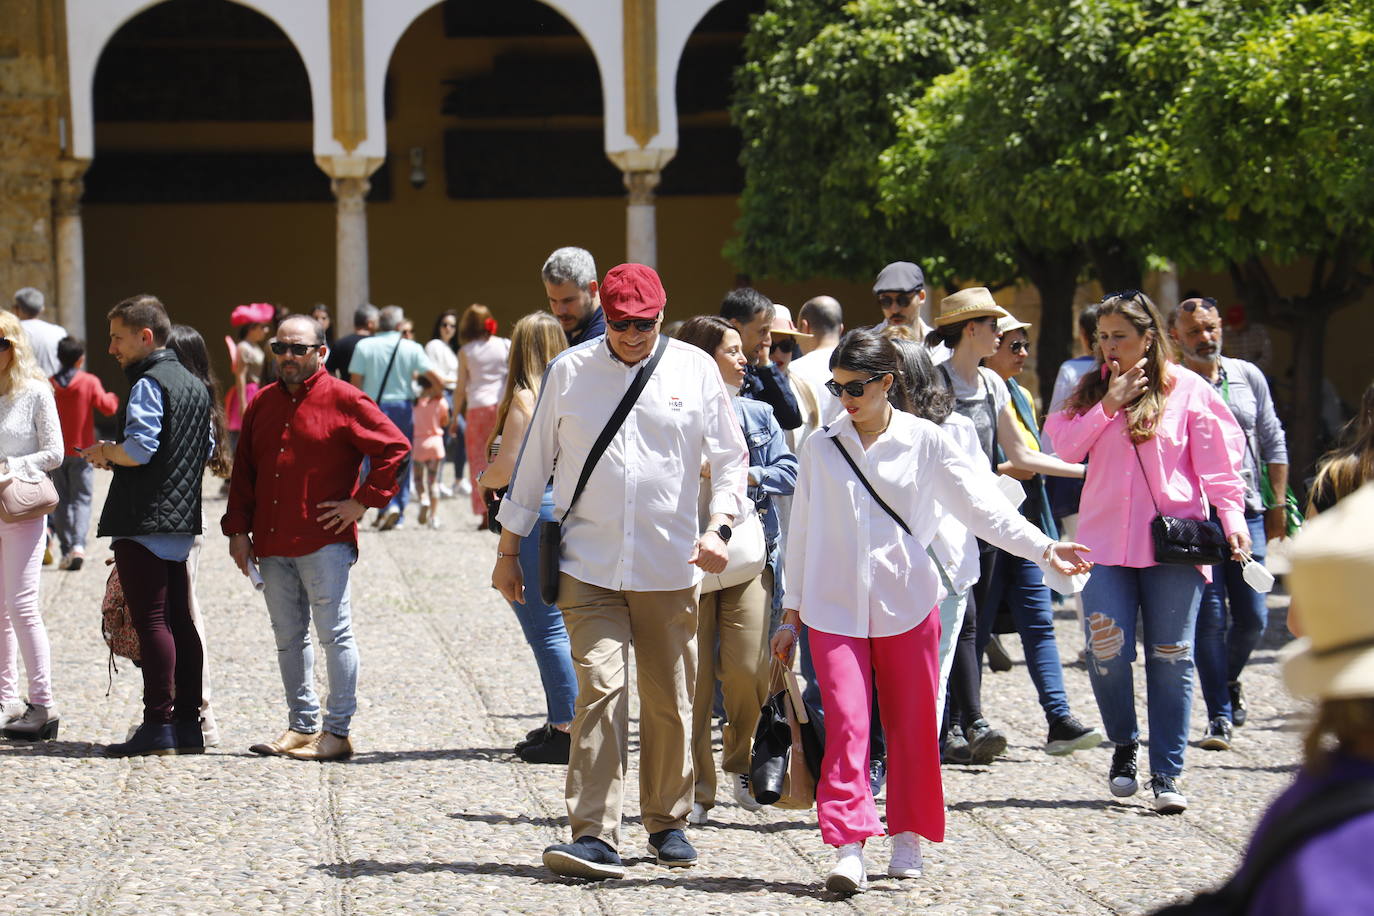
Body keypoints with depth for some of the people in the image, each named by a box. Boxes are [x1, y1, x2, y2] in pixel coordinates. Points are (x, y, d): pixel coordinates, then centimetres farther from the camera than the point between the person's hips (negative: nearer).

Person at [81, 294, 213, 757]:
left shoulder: (149, 384, -12)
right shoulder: (194, 385, 16)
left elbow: (138, 449, -23)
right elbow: (207, 450, 21)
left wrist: (103, 453, -3)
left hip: (144, 520, -9)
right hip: (182, 519, 9)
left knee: (152, 622, -7)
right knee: (180, 622, 10)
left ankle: (159, 726, -9)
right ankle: (188, 725, 12)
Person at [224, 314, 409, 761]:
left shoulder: (343, 400, -4)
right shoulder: (263, 403, 14)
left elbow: (395, 447, -7)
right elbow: (244, 470, 18)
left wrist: (362, 501, -9)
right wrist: (238, 528, 9)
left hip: (324, 543, -6)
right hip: (272, 544, 6)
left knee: (334, 633, -4)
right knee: (288, 638, 10)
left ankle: (337, 731, -1)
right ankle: (301, 726, 17)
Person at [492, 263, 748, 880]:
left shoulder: (696, 370, 4)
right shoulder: (569, 371, 4)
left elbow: (729, 457, 8)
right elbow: (534, 462, 11)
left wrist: (718, 526, -9)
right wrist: (508, 551, 12)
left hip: (669, 568, 1)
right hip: (588, 567, -1)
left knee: (669, 701, 8)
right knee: (599, 690, -13)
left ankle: (668, 823, 24)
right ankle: (594, 837, -16)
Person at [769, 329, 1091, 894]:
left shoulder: (923, 441, 2)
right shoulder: (821, 448, 6)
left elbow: (981, 505, -2)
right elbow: (802, 533, 12)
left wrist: (1042, 547, -14)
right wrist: (791, 612, 13)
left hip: (906, 603, 0)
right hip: (834, 607, 0)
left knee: (912, 725, 5)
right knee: (846, 722, -13)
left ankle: (907, 837, 20)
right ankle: (848, 847, -16)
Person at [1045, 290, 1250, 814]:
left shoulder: (1187, 389, 2)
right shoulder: (1092, 389, 12)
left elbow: (1218, 462, -1)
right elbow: (1065, 446, 1)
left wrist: (1233, 519, -12)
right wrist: (1109, 404, -8)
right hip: (1106, 541, 2)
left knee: (1171, 658, -1)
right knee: (1106, 652, -8)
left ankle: (1167, 775, 4)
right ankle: (1124, 746, 18)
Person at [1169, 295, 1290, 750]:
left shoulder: (1248, 376, 8)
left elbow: (1273, 443, 13)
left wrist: (1278, 506, 7)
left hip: (1247, 511, 3)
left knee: (1253, 617, 4)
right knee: (1210, 617, -8)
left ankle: (1230, 679, 34)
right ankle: (1219, 716, -1)